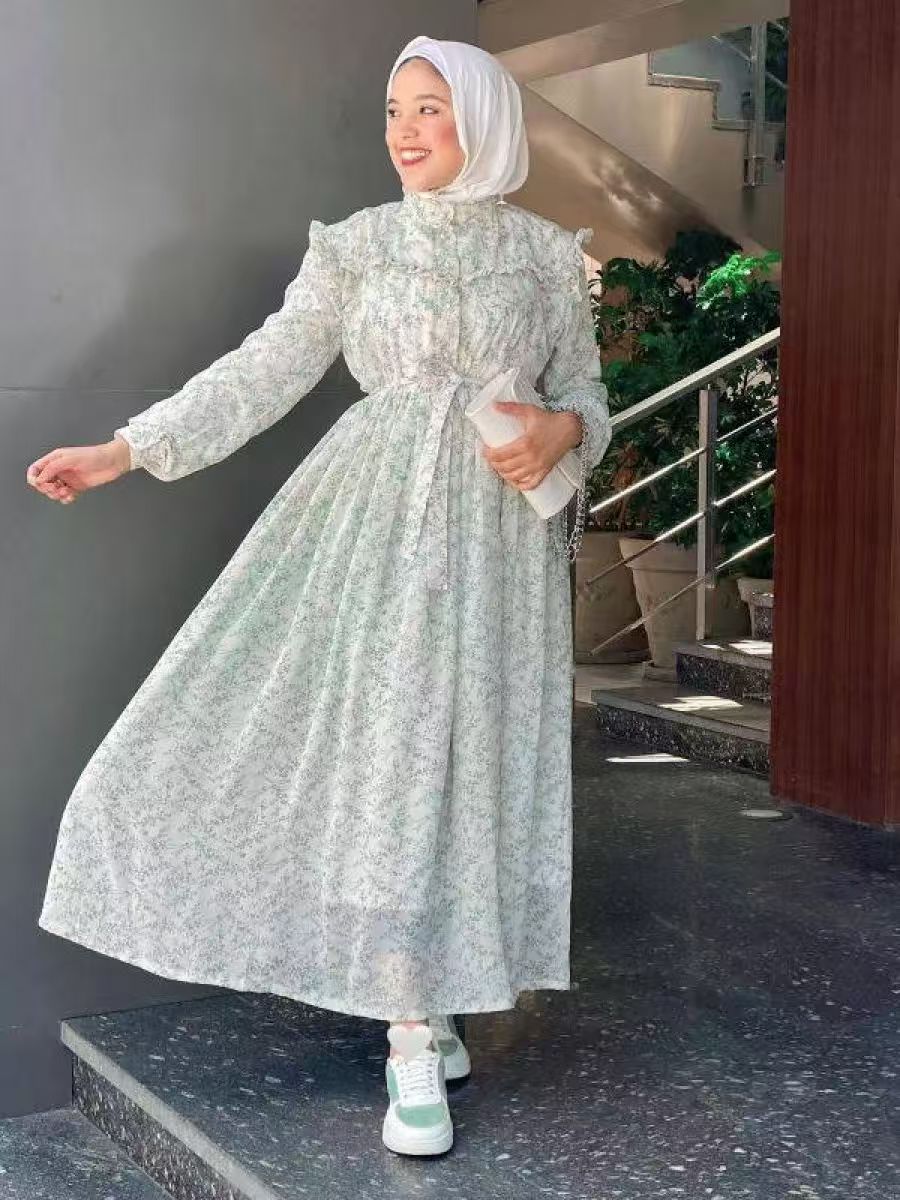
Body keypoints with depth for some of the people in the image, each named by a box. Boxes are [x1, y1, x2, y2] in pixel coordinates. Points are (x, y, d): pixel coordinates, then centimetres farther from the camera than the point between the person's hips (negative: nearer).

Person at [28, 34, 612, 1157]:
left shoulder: (550, 252, 7)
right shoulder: (354, 245, 5)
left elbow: (588, 392, 11)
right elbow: (262, 369, 0)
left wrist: (561, 429, -13)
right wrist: (126, 450, -9)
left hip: (496, 528, 1)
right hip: (377, 516, 0)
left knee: (468, 750, 1)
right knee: (382, 748, -4)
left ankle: (429, 1001, 17)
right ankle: (412, 1038, 3)